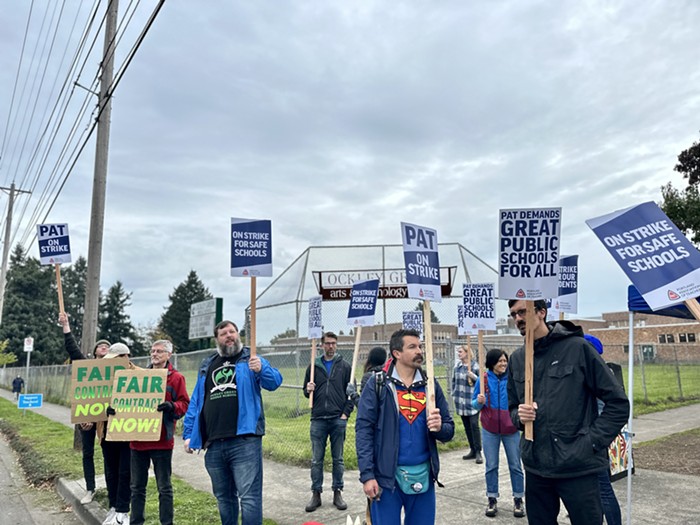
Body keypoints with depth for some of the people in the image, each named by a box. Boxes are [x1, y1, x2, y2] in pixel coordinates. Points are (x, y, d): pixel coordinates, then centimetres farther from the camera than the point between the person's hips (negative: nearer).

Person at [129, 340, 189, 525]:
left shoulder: (176, 377, -1)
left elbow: (184, 404, -6)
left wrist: (171, 406, -25)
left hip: (161, 441, -4)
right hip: (138, 439, 5)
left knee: (164, 487, 5)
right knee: (137, 487, 14)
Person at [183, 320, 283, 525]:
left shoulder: (251, 360, 4)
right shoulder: (207, 366, 17)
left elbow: (274, 382, -10)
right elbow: (195, 403, 17)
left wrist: (261, 370, -30)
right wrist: (188, 435, 10)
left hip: (244, 441, -5)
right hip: (214, 445, 5)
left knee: (249, 496, -6)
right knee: (223, 497, 18)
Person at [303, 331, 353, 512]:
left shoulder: (345, 366, 4)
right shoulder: (314, 366, 8)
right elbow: (306, 391, 15)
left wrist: (346, 412, -6)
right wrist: (308, 390, -8)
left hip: (338, 419, -1)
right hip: (318, 419, 1)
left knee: (338, 458, 8)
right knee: (316, 459, 6)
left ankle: (337, 492, 19)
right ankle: (316, 493, 16)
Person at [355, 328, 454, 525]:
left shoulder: (430, 385, 6)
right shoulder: (378, 385, -5)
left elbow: (449, 431, 9)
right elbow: (363, 430, -7)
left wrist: (439, 427, -14)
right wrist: (367, 475, -14)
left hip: (423, 476, 4)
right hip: (386, 476, -3)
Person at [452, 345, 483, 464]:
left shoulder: (475, 365, -8)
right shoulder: (457, 366, 8)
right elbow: (454, 381, 17)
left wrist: (474, 377, -22)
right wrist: (454, 394, 10)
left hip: (472, 401, -6)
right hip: (461, 402, 6)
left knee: (474, 425, -8)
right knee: (467, 426, 11)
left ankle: (478, 452, 0)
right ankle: (472, 450, 21)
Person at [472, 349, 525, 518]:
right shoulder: (483, 379, -5)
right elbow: (475, 404, 1)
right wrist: (479, 401, -20)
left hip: (511, 429, 0)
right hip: (490, 430, 0)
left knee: (515, 465, 9)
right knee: (491, 466, 9)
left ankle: (518, 500, 23)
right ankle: (492, 500, 21)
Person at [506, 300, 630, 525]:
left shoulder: (577, 347, -8)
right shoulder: (516, 359, 6)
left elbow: (618, 403, -5)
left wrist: (592, 442, -11)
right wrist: (519, 416, -5)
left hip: (578, 468, -4)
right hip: (535, 468, 5)